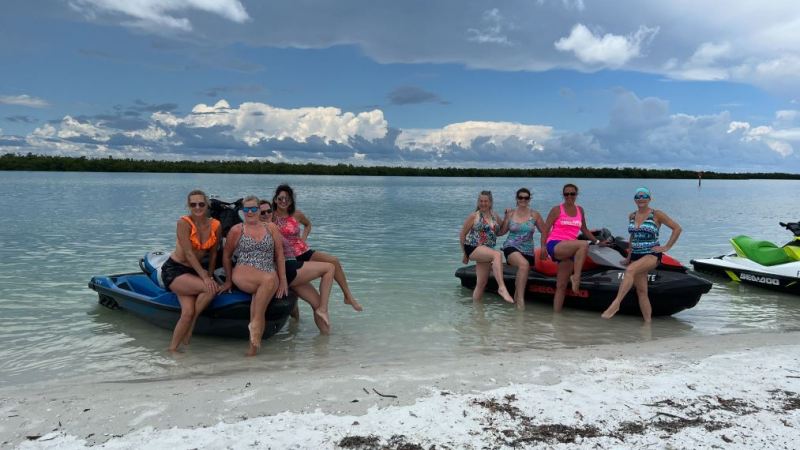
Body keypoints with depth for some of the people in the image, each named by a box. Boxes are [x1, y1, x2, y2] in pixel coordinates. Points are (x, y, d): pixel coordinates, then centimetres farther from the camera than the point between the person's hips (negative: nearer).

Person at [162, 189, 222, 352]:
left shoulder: (215, 225, 0)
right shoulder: (184, 223, -14)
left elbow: (213, 254, 9)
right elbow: (188, 253, -18)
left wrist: (210, 275, 6)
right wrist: (204, 277, -21)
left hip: (192, 271, 5)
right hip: (174, 270, -5)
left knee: (188, 312, -15)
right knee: (212, 289, -25)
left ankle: (172, 349, -1)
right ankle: (191, 326, -5)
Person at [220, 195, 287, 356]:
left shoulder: (271, 228, 14)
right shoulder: (236, 230, 9)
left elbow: (279, 254, 11)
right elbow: (226, 256, 17)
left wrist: (283, 281, 4)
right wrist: (229, 280, 15)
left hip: (269, 277, 1)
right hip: (243, 275, -1)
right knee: (269, 280, -36)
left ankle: (253, 346, -36)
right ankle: (256, 324, -30)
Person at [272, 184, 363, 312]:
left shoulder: (297, 214, 4)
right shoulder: (271, 216, -4)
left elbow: (308, 224, 25)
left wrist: (303, 238, 11)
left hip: (304, 252, 3)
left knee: (334, 261, -15)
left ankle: (348, 296, -5)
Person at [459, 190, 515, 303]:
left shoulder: (495, 216, 14)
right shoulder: (474, 216, -1)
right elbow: (462, 235, 4)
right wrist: (465, 253, 7)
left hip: (485, 252, 6)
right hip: (473, 248, -6)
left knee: (482, 283, 8)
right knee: (497, 255, -33)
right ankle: (501, 287, -40)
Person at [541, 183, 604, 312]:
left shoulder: (580, 210, 16)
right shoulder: (557, 210, 2)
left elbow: (584, 229, 27)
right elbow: (545, 229, -1)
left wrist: (597, 241, 25)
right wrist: (543, 246, -12)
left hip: (568, 251, 5)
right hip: (554, 245, -5)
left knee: (561, 286, 1)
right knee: (584, 244, -32)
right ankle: (576, 277, -26)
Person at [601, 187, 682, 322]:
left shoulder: (656, 214, -3)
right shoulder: (631, 216, 12)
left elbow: (677, 228, 0)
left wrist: (666, 247, -5)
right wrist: (629, 256, 22)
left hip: (652, 255, -6)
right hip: (636, 255, 6)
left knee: (630, 270, -33)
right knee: (641, 292, 3)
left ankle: (615, 304, -37)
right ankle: (647, 322, 8)